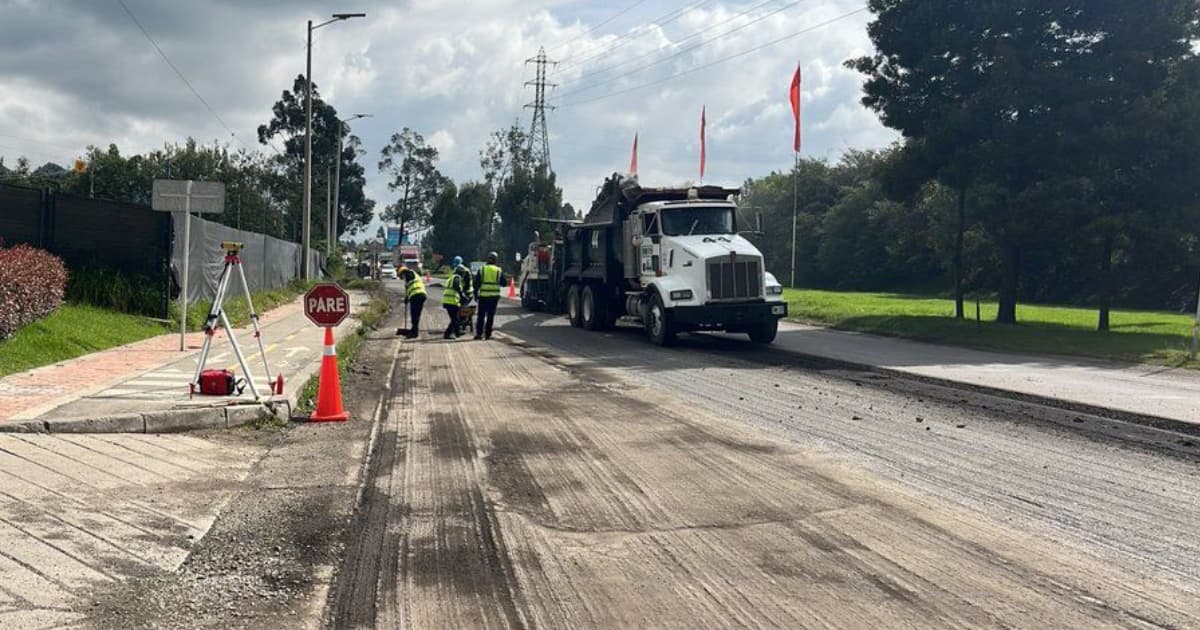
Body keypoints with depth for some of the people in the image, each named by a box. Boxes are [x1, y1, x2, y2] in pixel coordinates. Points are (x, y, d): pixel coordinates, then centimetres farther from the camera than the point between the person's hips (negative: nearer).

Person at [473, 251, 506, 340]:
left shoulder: (482, 269, 0)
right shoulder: (499, 271, 0)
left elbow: (476, 283, 0)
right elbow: (504, 283, 6)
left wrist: (476, 293, 8)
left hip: (483, 296, 0)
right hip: (494, 296, 0)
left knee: (481, 315, 6)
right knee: (490, 316, 5)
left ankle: (479, 333, 3)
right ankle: (487, 334, 5)